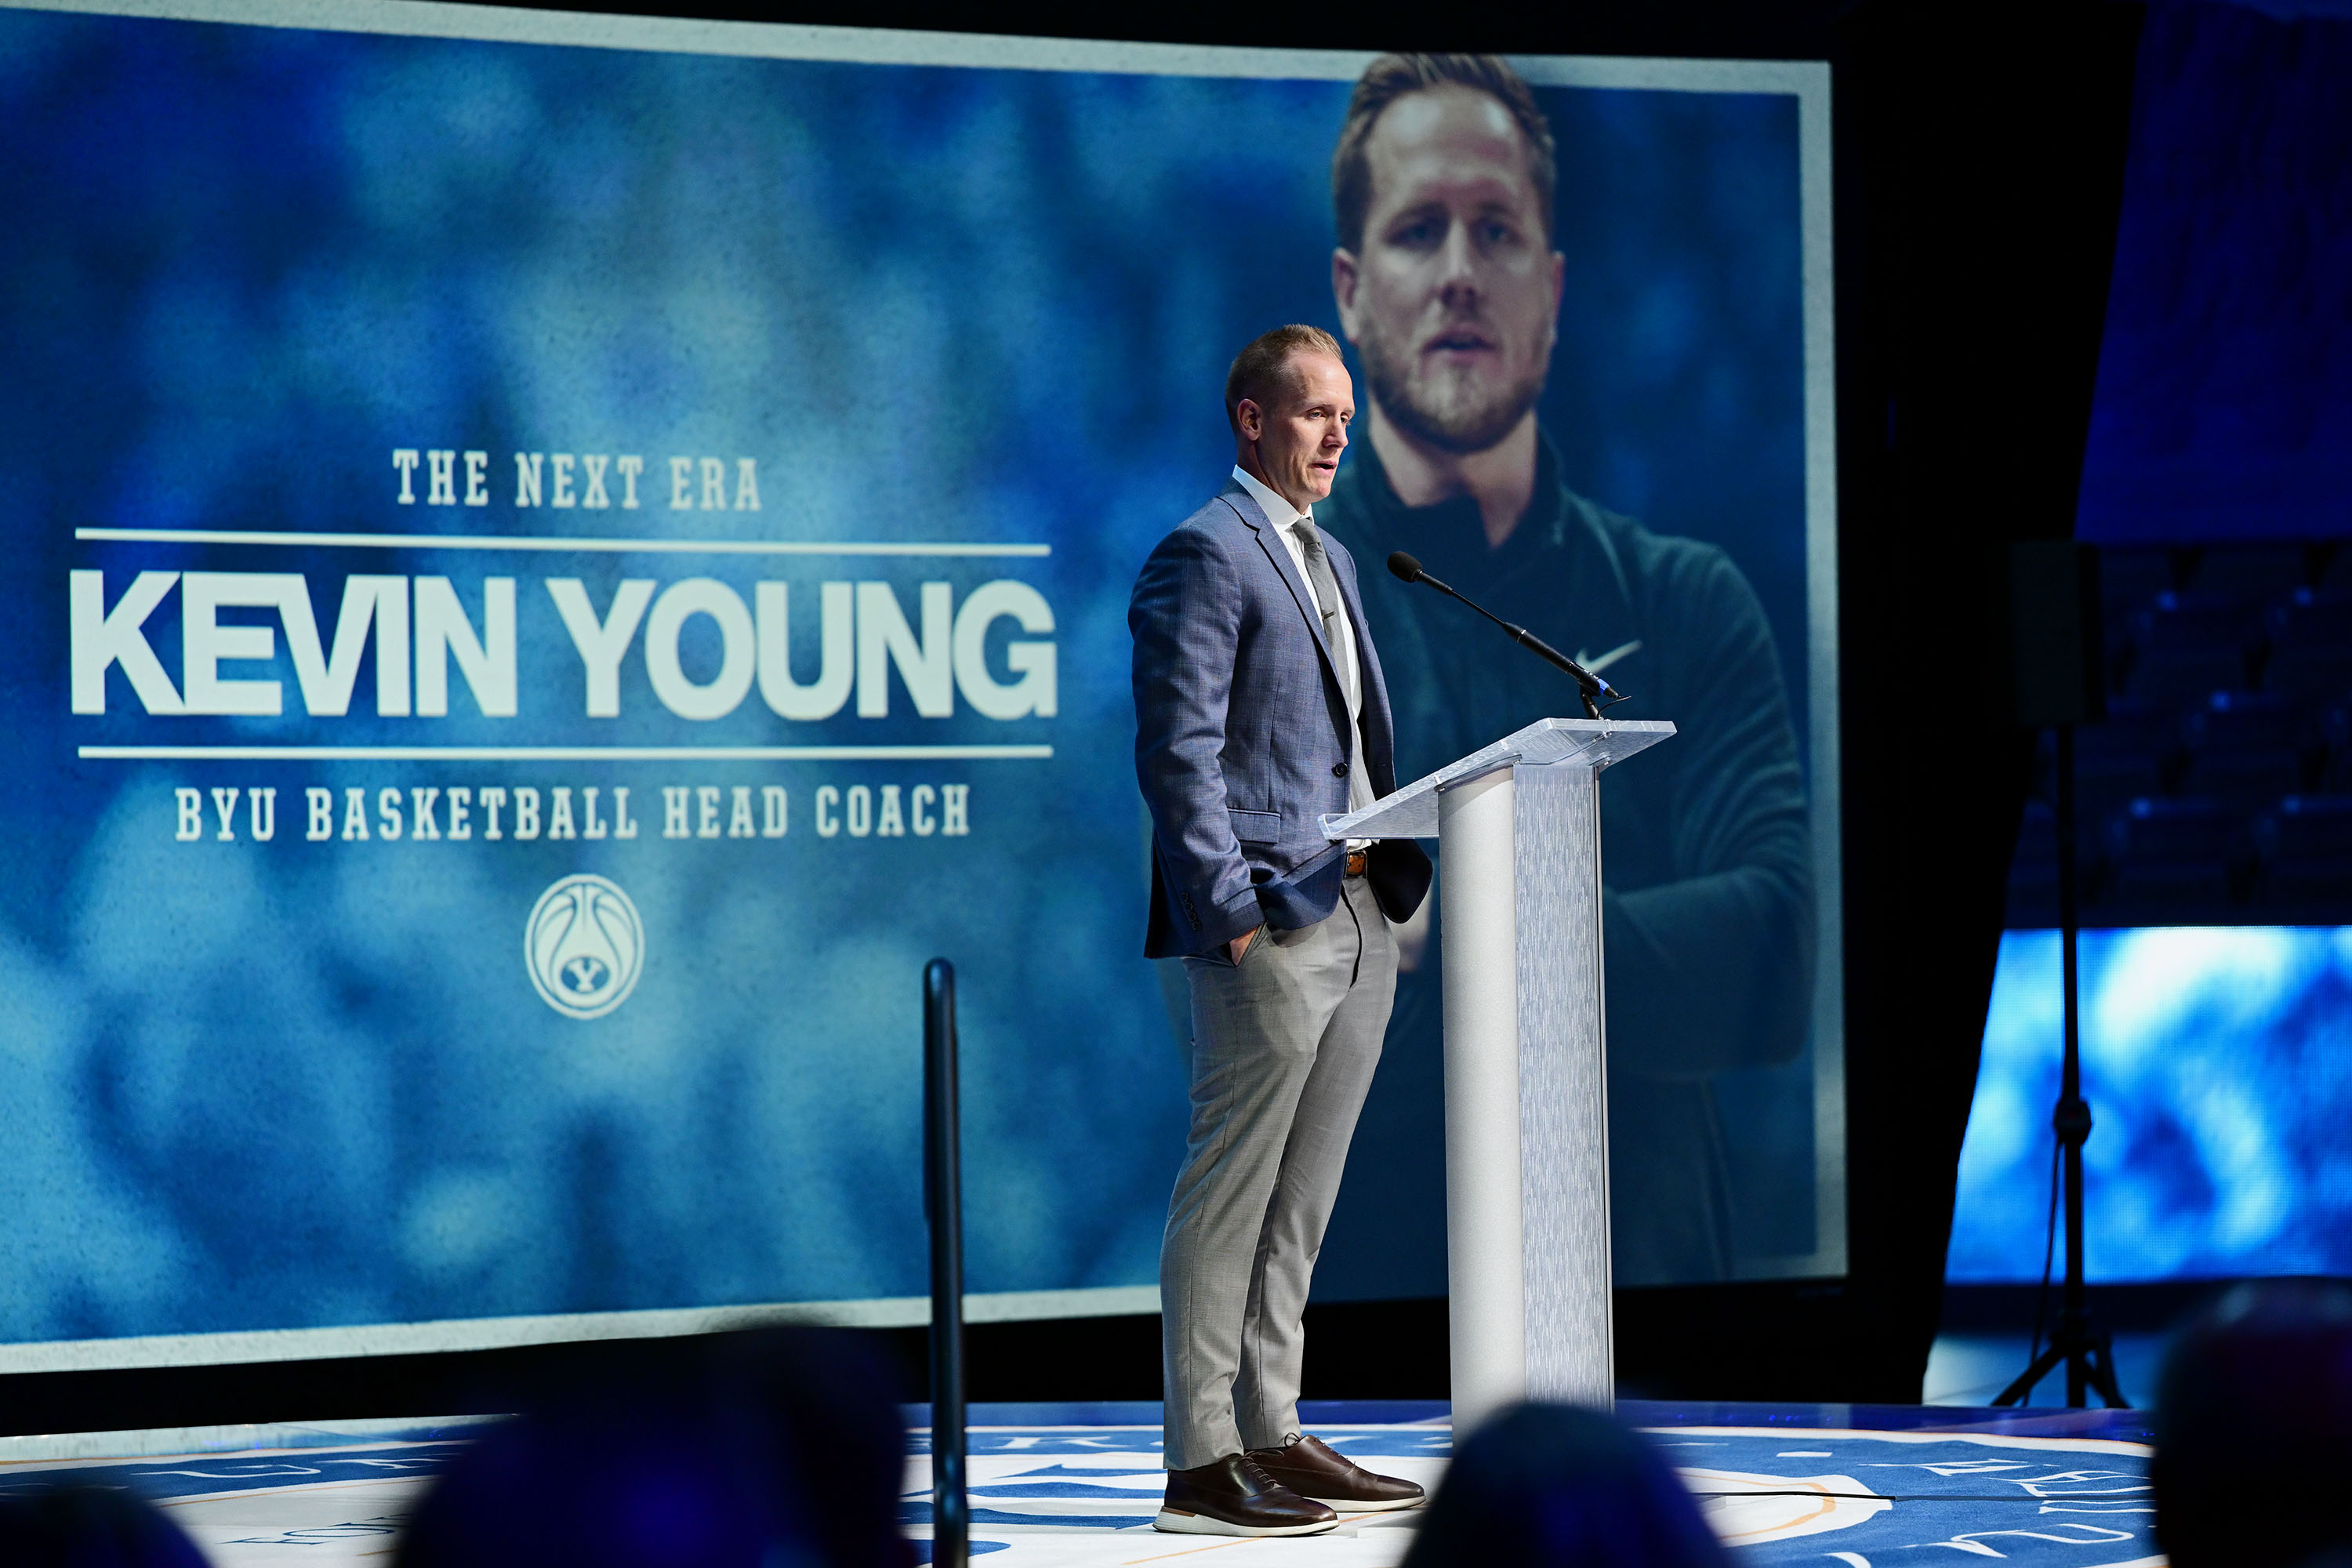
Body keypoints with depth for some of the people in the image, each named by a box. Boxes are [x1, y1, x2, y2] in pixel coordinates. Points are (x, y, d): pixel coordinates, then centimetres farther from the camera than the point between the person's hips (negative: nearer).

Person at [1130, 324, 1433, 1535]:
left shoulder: (1327, 559, 20)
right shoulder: (1205, 555, -8)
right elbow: (1179, 753, -15)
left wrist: (1401, 869, 13)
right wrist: (1234, 912, -19)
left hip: (1356, 919, 9)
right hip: (1268, 928, -9)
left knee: (1299, 1203, 12)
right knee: (1230, 1195, -6)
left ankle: (1271, 1435, 18)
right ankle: (1200, 1464, -3)